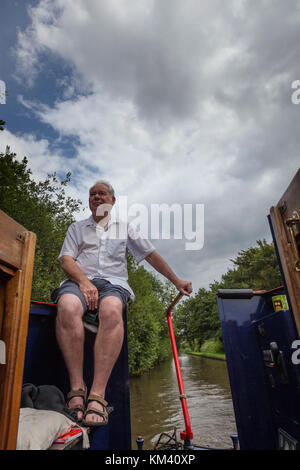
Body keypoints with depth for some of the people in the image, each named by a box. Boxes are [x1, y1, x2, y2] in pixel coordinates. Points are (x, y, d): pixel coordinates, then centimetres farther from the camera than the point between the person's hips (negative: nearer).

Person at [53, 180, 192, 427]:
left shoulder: (124, 227, 23)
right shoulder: (77, 228, 24)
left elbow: (151, 254, 18)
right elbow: (66, 258, 9)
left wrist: (176, 281, 13)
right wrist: (84, 281, -11)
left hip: (113, 282, 0)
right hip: (80, 280, 1)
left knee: (112, 310, -37)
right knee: (67, 305, -36)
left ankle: (98, 394, -36)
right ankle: (77, 389, -30)